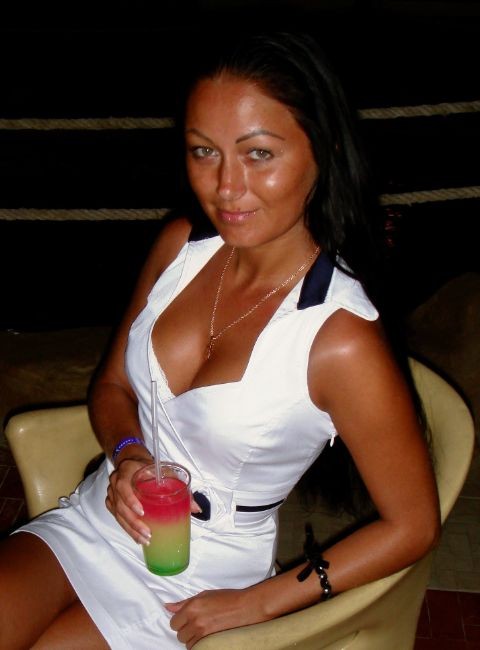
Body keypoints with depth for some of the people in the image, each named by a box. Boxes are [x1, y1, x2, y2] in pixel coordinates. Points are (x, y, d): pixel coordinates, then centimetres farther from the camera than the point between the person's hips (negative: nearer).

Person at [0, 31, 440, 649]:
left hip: (193, 586, -4)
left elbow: (413, 524, -14)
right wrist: (127, 454, -14)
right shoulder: (180, 244, -6)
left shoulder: (342, 339, -25)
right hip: (93, 517, 5)